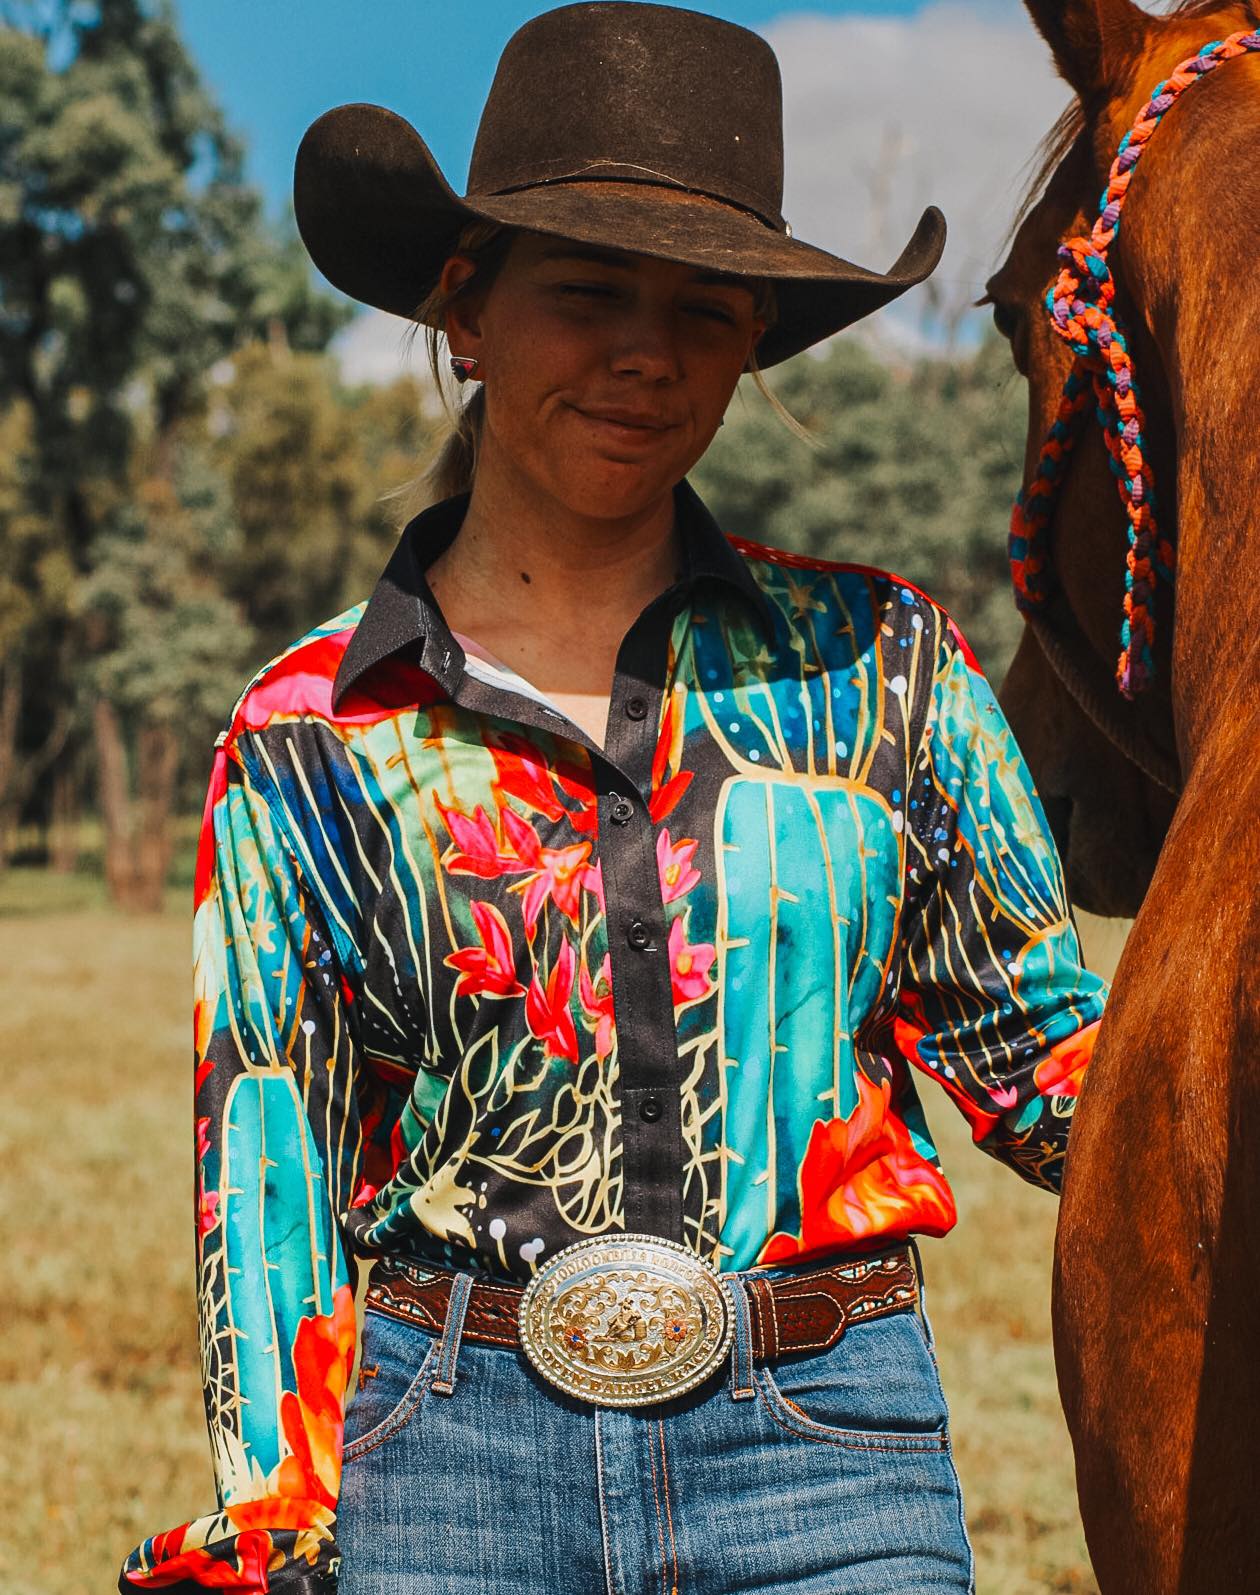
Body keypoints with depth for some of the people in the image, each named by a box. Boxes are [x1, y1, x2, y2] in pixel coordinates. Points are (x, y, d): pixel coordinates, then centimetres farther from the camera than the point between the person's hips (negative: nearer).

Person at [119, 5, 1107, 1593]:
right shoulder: (306, 741, 2)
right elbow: (267, 1169, 3)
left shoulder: (871, 663, 3)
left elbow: (1036, 1045, 9)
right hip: (444, 1459, 0)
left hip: (826, 1458, 1)